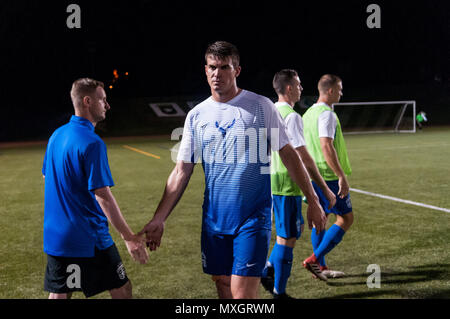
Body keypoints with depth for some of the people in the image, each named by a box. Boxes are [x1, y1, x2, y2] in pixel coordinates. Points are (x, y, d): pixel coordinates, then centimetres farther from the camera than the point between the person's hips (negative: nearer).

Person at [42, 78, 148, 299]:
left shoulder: (56, 136, 8)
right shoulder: (92, 143, -18)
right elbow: (103, 196, -21)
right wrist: (129, 237, -17)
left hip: (55, 237, 8)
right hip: (89, 239, -8)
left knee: (59, 294, 12)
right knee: (121, 291, 5)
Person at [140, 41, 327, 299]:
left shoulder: (261, 106, -3)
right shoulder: (196, 115, 6)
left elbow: (288, 154, 2)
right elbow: (181, 172, 8)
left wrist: (313, 201, 1)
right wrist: (159, 219, 3)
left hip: (253, 219, -4)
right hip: (214, 219, 4)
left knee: (243, 296, -10)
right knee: (223, 289, 10)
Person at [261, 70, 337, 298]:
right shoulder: (291, 116, -16)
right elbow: (303, 157, -20)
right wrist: (325, 189, -15)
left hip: (272, 182, 9)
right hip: (287, 185, -9)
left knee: (296, 229, 21)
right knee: (286, 237, 0)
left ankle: (269, 270, 15)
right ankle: (279, 292, 8)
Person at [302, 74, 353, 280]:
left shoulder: (308, 113, 14)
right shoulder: (327, 114, -15)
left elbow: (305, 147, 19)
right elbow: (326, 147, -24)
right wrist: (342, 176, -24)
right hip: (329, 176, -9)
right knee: (345, 219, -2)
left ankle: (321, 267, 18)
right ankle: (314, 259, -6)